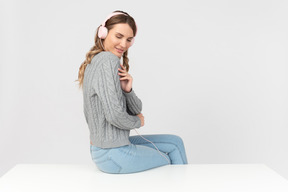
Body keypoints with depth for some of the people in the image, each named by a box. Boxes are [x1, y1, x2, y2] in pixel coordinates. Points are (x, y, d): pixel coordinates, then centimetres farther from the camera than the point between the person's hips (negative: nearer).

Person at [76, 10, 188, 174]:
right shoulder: (108, 60, -20)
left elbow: (137, 110, 8)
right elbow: (114, 115, -29)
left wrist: (127, 90, -15)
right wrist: (138, 122, -7)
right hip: (115, 156, -9)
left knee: (175, 143, 19)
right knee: (170, 162, 15)